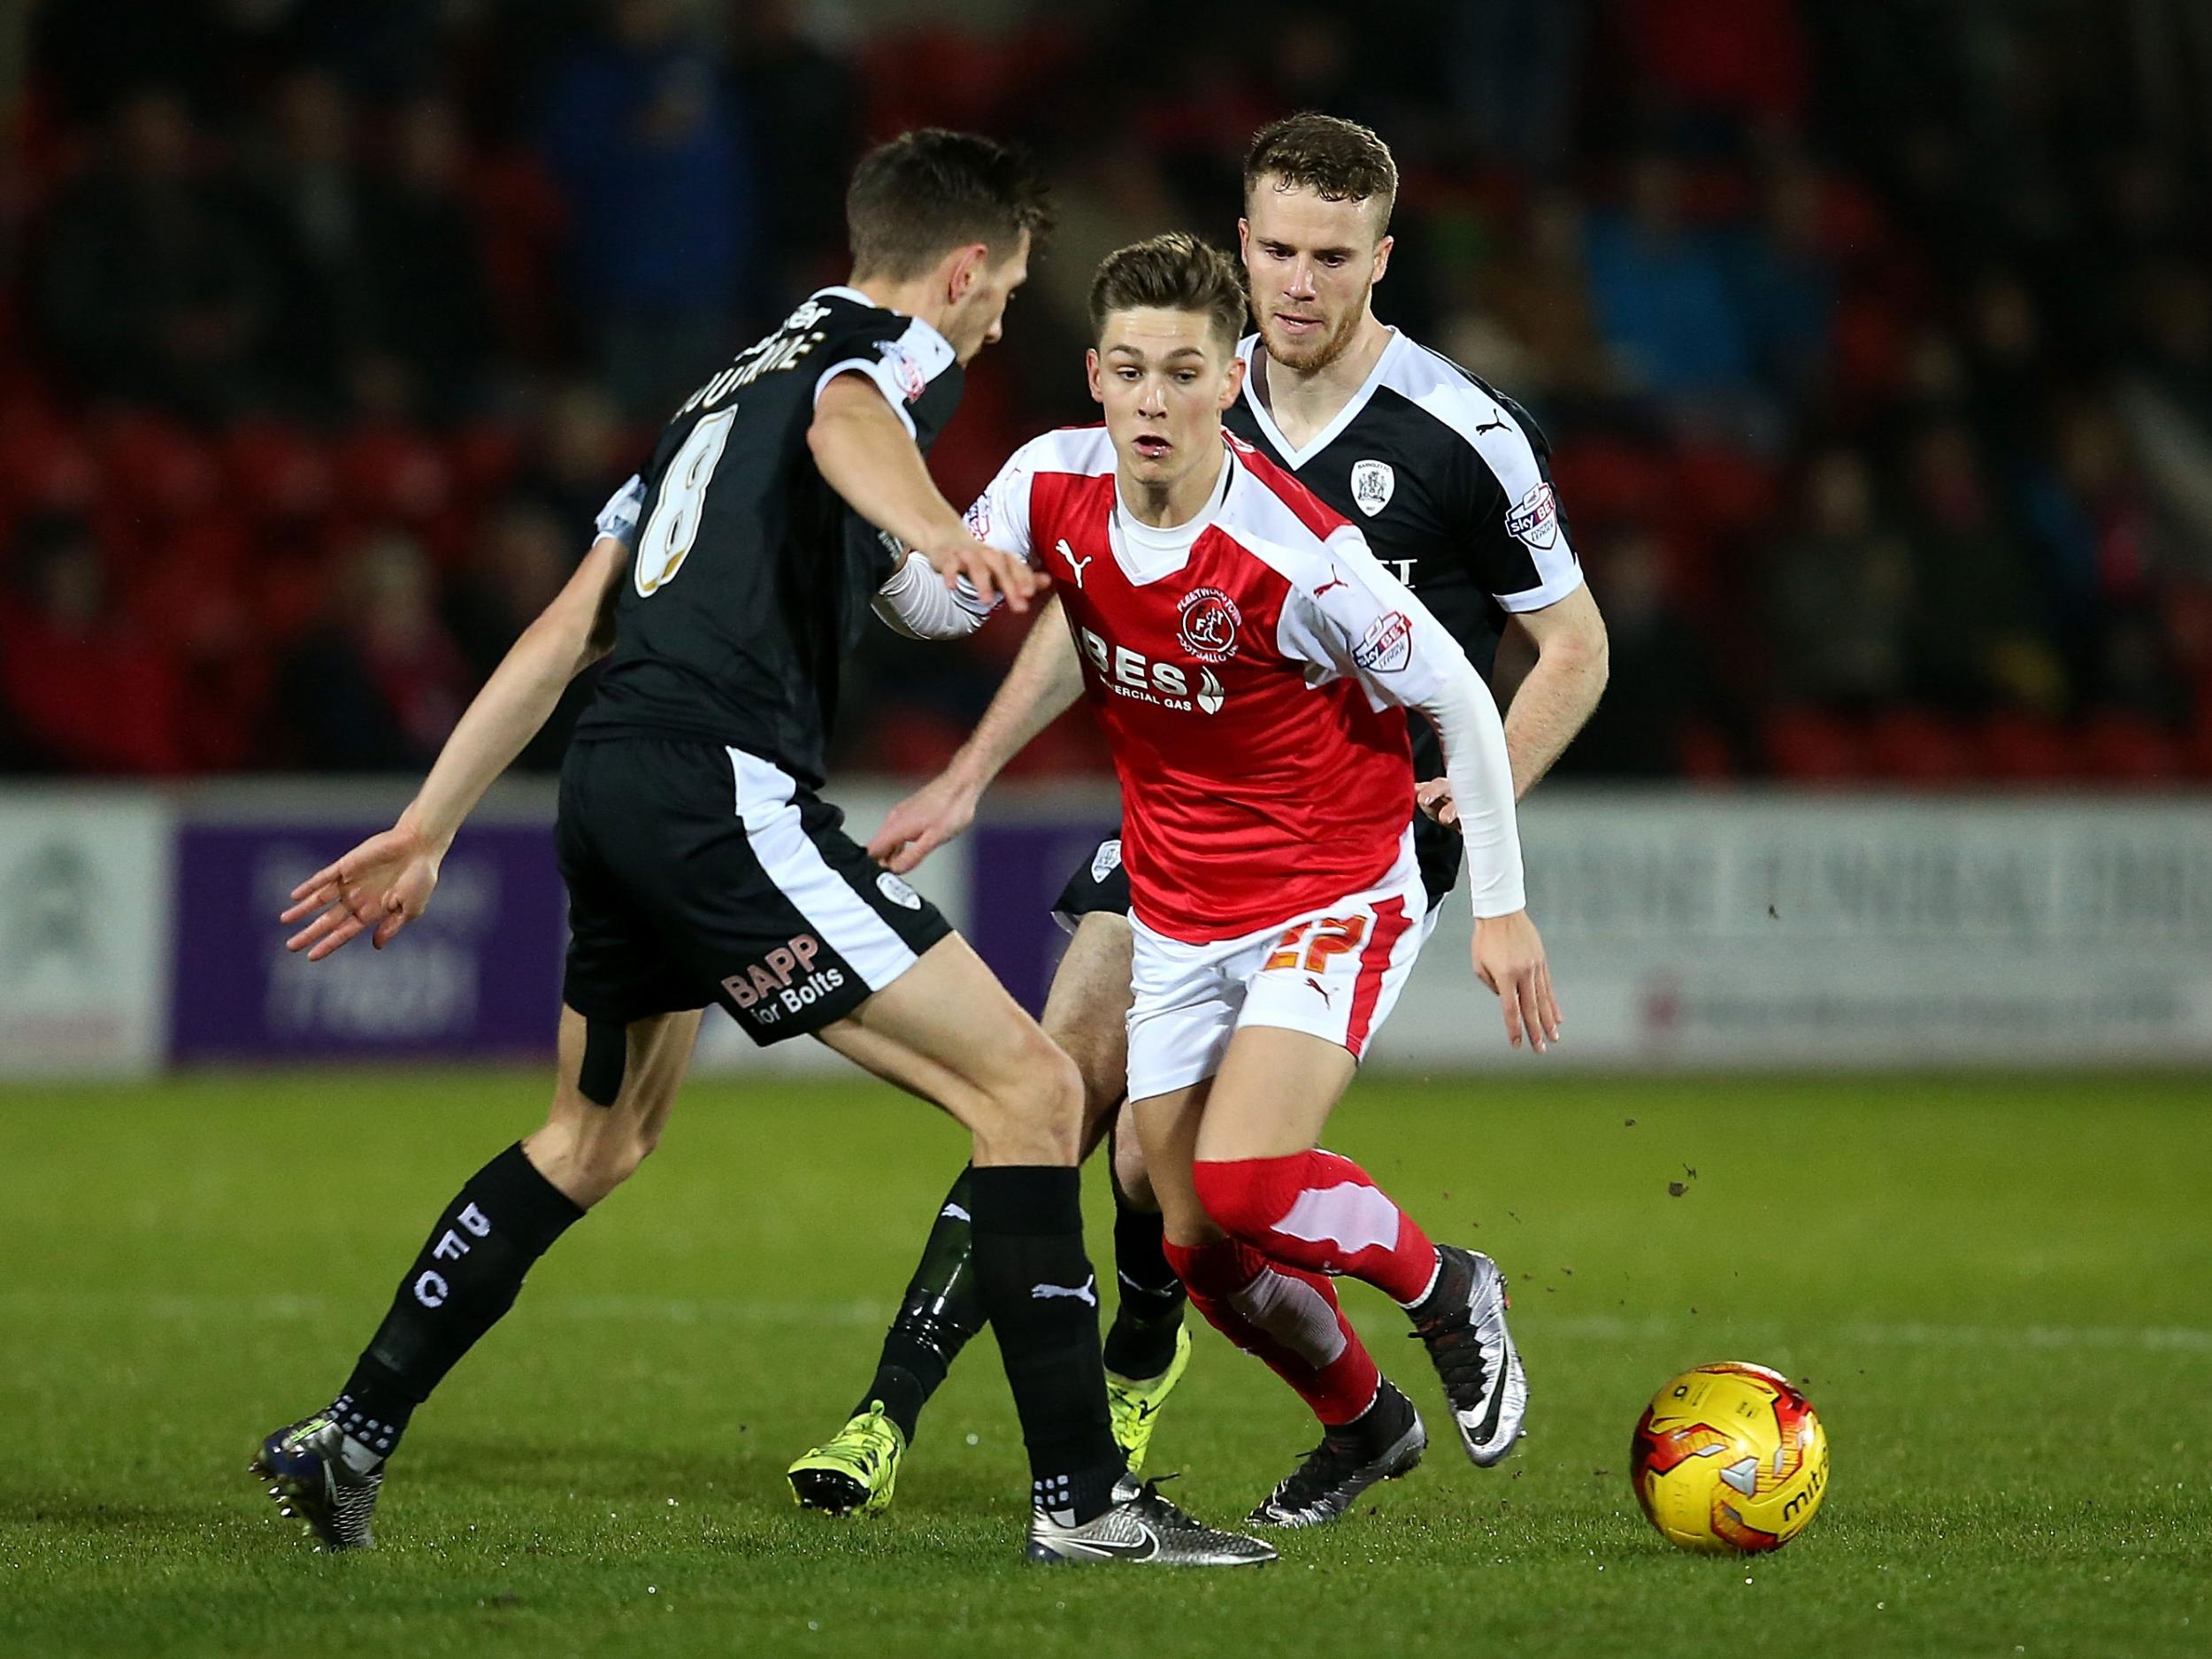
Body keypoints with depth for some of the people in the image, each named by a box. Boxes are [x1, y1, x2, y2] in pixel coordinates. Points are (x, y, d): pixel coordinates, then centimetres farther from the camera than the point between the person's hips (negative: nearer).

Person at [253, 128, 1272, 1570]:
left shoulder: (733, 382, 27)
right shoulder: (902, 351, 3)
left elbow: (565, 630, 26)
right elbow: (846, 424, -25)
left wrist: (428, 831, 26)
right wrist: (933, 532, -46)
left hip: (617, 783, 9)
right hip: (724, 788, -9)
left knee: (598, 1136, 30)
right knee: (1029, 1088, -8)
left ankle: (349, 1440, 33)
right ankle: (1080, 1495, -14)